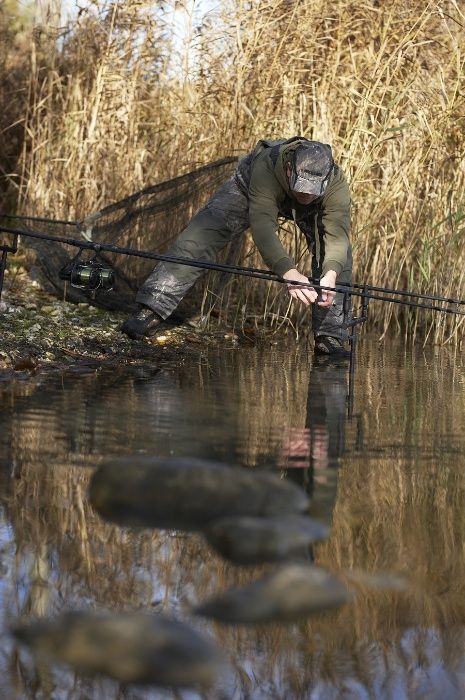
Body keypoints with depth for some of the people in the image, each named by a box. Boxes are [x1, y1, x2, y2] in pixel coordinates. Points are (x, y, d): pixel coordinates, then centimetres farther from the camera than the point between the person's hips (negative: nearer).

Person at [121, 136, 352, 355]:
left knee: (338, 256, -20)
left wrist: (330, 275, -65)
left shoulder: (336, 183, -38)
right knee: (198, 238, -18)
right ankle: (150, 313, -17)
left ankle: (329, 336, -10)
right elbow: (262, 226, -53)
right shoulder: (266, 166, -45)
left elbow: (337, 236, -45)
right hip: (248, 188, -2)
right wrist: (289, 272, -67)